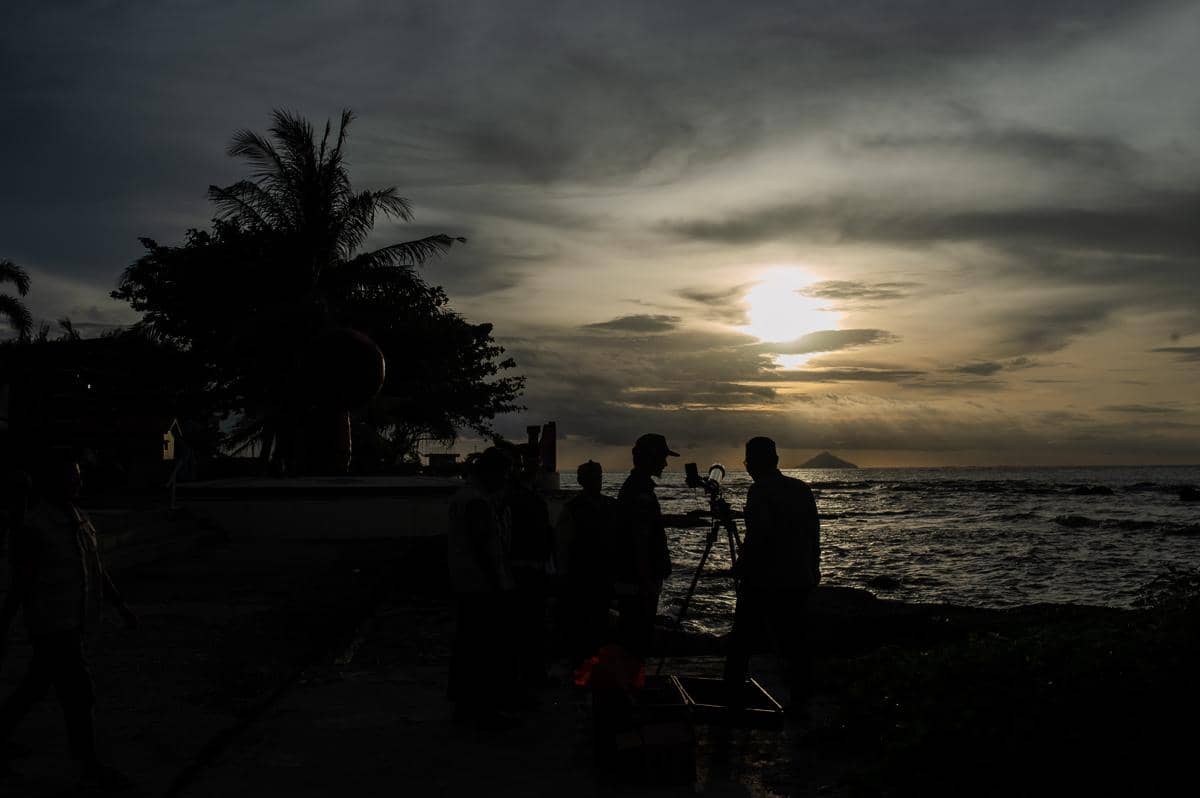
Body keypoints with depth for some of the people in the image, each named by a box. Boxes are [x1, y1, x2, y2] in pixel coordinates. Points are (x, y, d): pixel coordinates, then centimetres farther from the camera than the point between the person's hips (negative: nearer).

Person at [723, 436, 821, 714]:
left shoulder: (760, 491, -12)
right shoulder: (803, 489, 8)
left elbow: (757, 536, -20)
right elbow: (814, 532, 11)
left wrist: (740, 568, -8)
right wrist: (812, 569, 19)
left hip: (763, 582, -6)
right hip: (799, 581, 6)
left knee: (742, 640, 5)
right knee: (792, 640, 11)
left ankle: (733, 699, 7)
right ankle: (800, 701, 11)